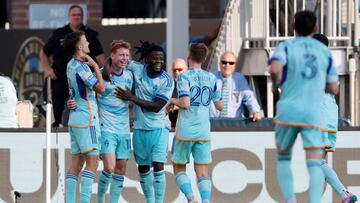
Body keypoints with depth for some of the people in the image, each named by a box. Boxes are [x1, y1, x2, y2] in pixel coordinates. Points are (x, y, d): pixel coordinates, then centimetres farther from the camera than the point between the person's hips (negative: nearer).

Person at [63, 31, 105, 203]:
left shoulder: (71, 65, 12)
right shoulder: (81, 67, -16)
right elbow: (101, 88, -13)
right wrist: (95, 65, -6)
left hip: (74, 118, 9)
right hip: (86, 119, -9)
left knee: (76, 163, 7)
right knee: (92, 162, -7)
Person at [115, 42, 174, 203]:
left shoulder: (167, 80, -11)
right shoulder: (137, 70, -2)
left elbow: (157, 106, -17)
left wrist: (131, 98, -17)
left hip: (159, 127, -4)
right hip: (140, 127, 4)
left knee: (158, 166, -14)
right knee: (143, 168, 11)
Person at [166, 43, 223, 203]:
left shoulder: (184, 77, -8)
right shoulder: (211, 78, 6)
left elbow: (185, 104, -19)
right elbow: (220, 106, 11)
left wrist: (173, 101, 1)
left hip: (185, 131, -3)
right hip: (203, 133, 3)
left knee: (179, 168, 10)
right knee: (203, 172, 2)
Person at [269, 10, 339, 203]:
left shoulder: (286, 46, 3)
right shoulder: (324, 51, 12)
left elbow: (275, 69, -18)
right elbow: (333, 89, 14)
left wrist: (276, 84, 3)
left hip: (288, 111, 0)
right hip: (314, 113, 0)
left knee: (283, 160, 19)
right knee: (315, 165, -7)